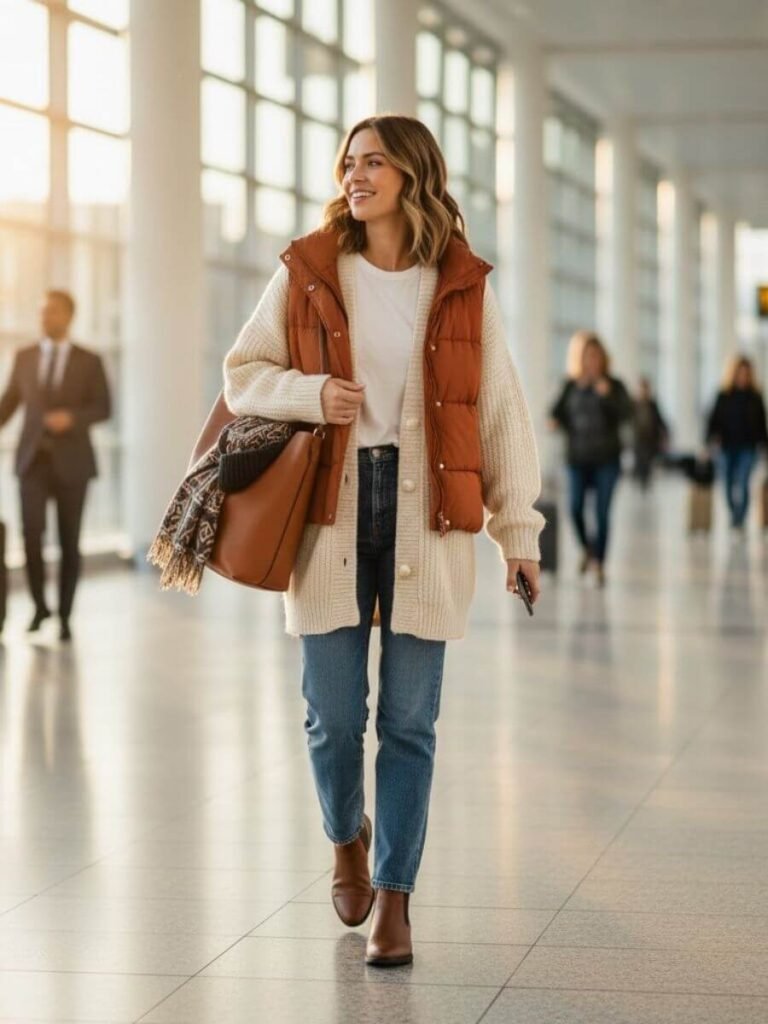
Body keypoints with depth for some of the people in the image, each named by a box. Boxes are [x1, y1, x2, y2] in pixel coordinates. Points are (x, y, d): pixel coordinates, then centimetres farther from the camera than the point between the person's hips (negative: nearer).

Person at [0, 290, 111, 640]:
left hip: (71, 461, -1)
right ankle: (40, 605, 7)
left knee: (69, 542, 1)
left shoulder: (89, 361, 0)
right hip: (33, 459, 1)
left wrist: (71, 417, -24)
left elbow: (103, 410, -4)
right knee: (31, 532, -13)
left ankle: (64, 616, 14)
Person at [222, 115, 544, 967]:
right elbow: (242, 375, 10)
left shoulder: (463, 286, 4)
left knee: (410, 721, 1)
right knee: (333, 714, 3)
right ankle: (347, 835, 34)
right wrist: (313, 394, -11)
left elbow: (498, 409, 6)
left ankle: (395, 896, 12)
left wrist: (516, 527, 3)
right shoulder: (306, 273, 5)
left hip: (425, 517, 0)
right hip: (330, 512, 0)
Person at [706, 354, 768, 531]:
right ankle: (734, 515, 28)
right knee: (729, 485, 9)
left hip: (748, 447, -1)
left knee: (742, 483, -14)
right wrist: (712, 437, -15)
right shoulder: (724, 395, 0)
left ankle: (739, 520, -13)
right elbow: (714, 418, -1)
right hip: (728, 446, 1)